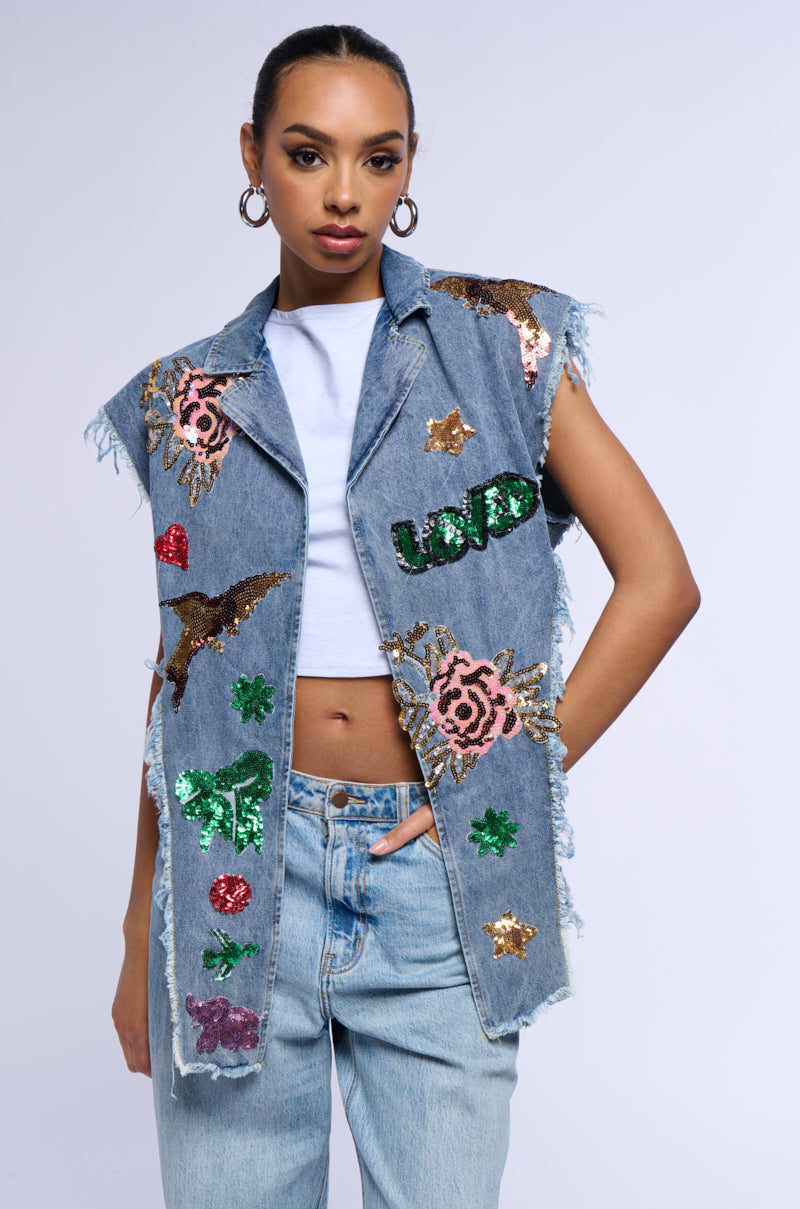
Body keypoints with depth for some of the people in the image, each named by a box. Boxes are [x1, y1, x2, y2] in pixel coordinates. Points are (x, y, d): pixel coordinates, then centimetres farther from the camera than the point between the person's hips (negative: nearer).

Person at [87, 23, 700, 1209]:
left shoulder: (498, 340, 3)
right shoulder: (192, 399, 7)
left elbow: (660, 578, -1)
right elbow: (179, 667, 10)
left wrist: (526, 773, -7)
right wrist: (141, 933, 9)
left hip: (433, 865, -1)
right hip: (239, 862, 1)